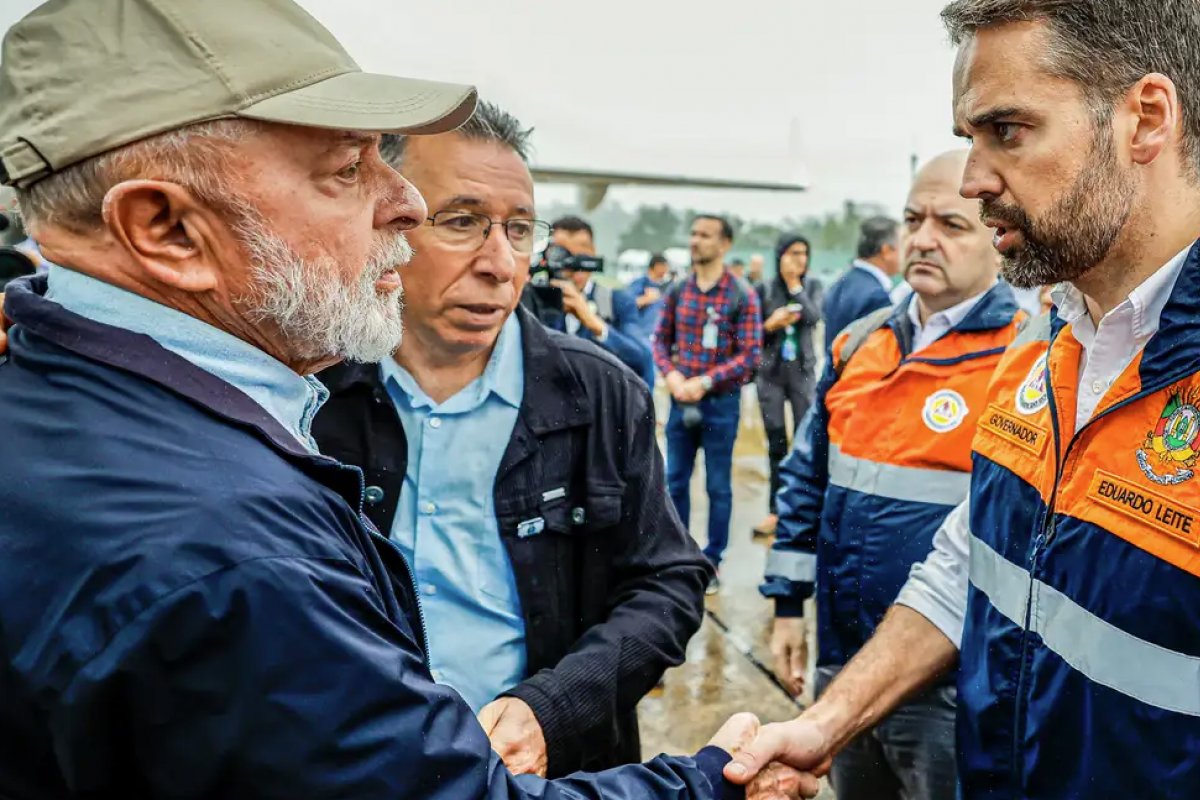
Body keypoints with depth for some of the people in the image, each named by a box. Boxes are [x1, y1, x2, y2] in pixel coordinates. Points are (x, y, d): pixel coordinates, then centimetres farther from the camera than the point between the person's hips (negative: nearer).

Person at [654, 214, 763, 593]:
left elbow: (750, 354, -11)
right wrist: (671, 374, -10)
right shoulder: (677, 290, 4)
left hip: (721, 402, -4)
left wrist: (704, 382, -18)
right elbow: (661, 339, 9)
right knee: (676, 481, 12)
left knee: (718, 486, 6)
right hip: (680, 400, 4)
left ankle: (712, 561, 18)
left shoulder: (742, 295, -8)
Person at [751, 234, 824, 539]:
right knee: (776, 444, 6)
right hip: (770, 372, 0)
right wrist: (771, 325, -17)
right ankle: (776, 510, 13)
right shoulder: (764, 289, 0)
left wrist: (795, 285, -14)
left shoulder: (813, 286, 3)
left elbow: (814, 318, -15)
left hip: (803, 371, 0)